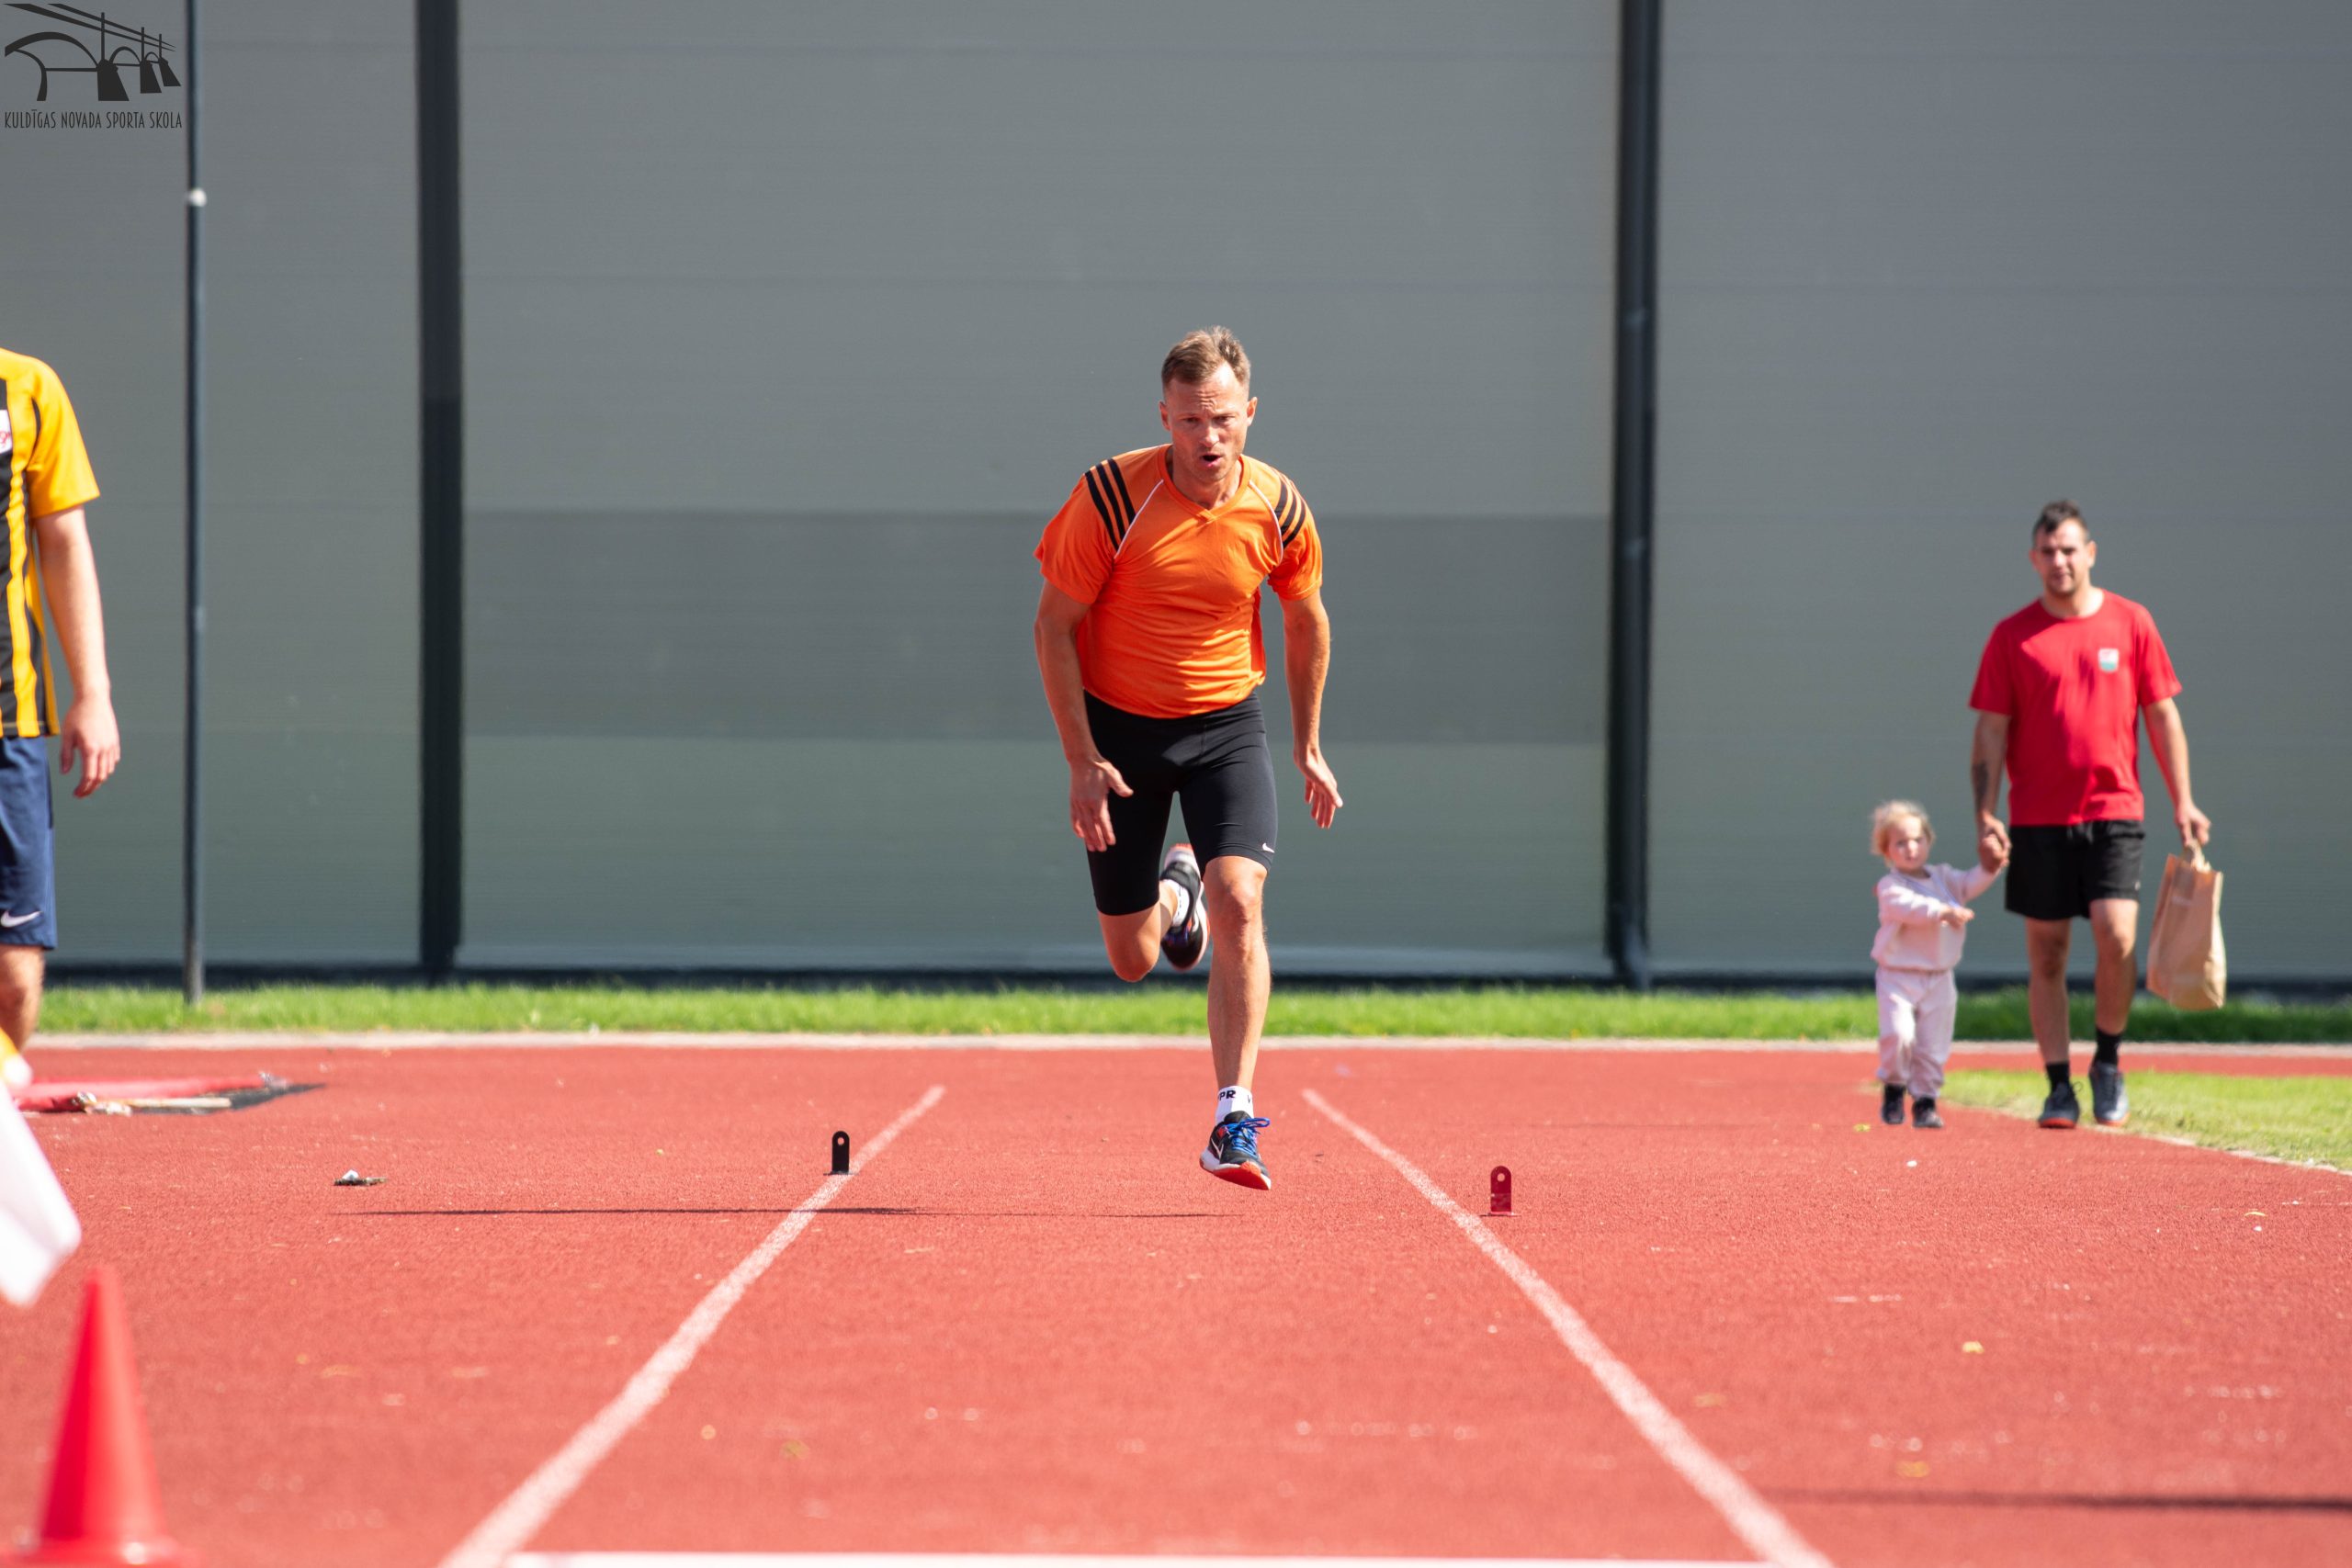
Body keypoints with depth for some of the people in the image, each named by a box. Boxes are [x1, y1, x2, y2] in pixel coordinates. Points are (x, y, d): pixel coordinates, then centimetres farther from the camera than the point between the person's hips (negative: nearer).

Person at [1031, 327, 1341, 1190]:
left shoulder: (1277, 508, -9)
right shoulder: (1110, 496, -18)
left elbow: (1306, 620, 10)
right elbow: (1055, 625, -9)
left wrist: (1309, 747, 13)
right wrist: (1083, 762, -14)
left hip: (1225, 725, 1)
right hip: (1118, 728, -1)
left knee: (1239, 902, -22)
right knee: (1132, 959, 6)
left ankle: (1234, 1120, -19)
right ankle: (1172, 891, 44)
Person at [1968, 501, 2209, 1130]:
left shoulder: (2131, 623, 5)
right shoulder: (2011, 637, 3)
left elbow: (2162, 715, 10)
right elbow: (1990, 734, 4)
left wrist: (2183, 801, 5)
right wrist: (1985, 817, -6)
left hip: (2114, 811, 0)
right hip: (2038, 819, 1)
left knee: (2116, 936, -15)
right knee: (2045, 954, 1)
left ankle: (2108, 1059, 6)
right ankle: (2059, 1087, 9)